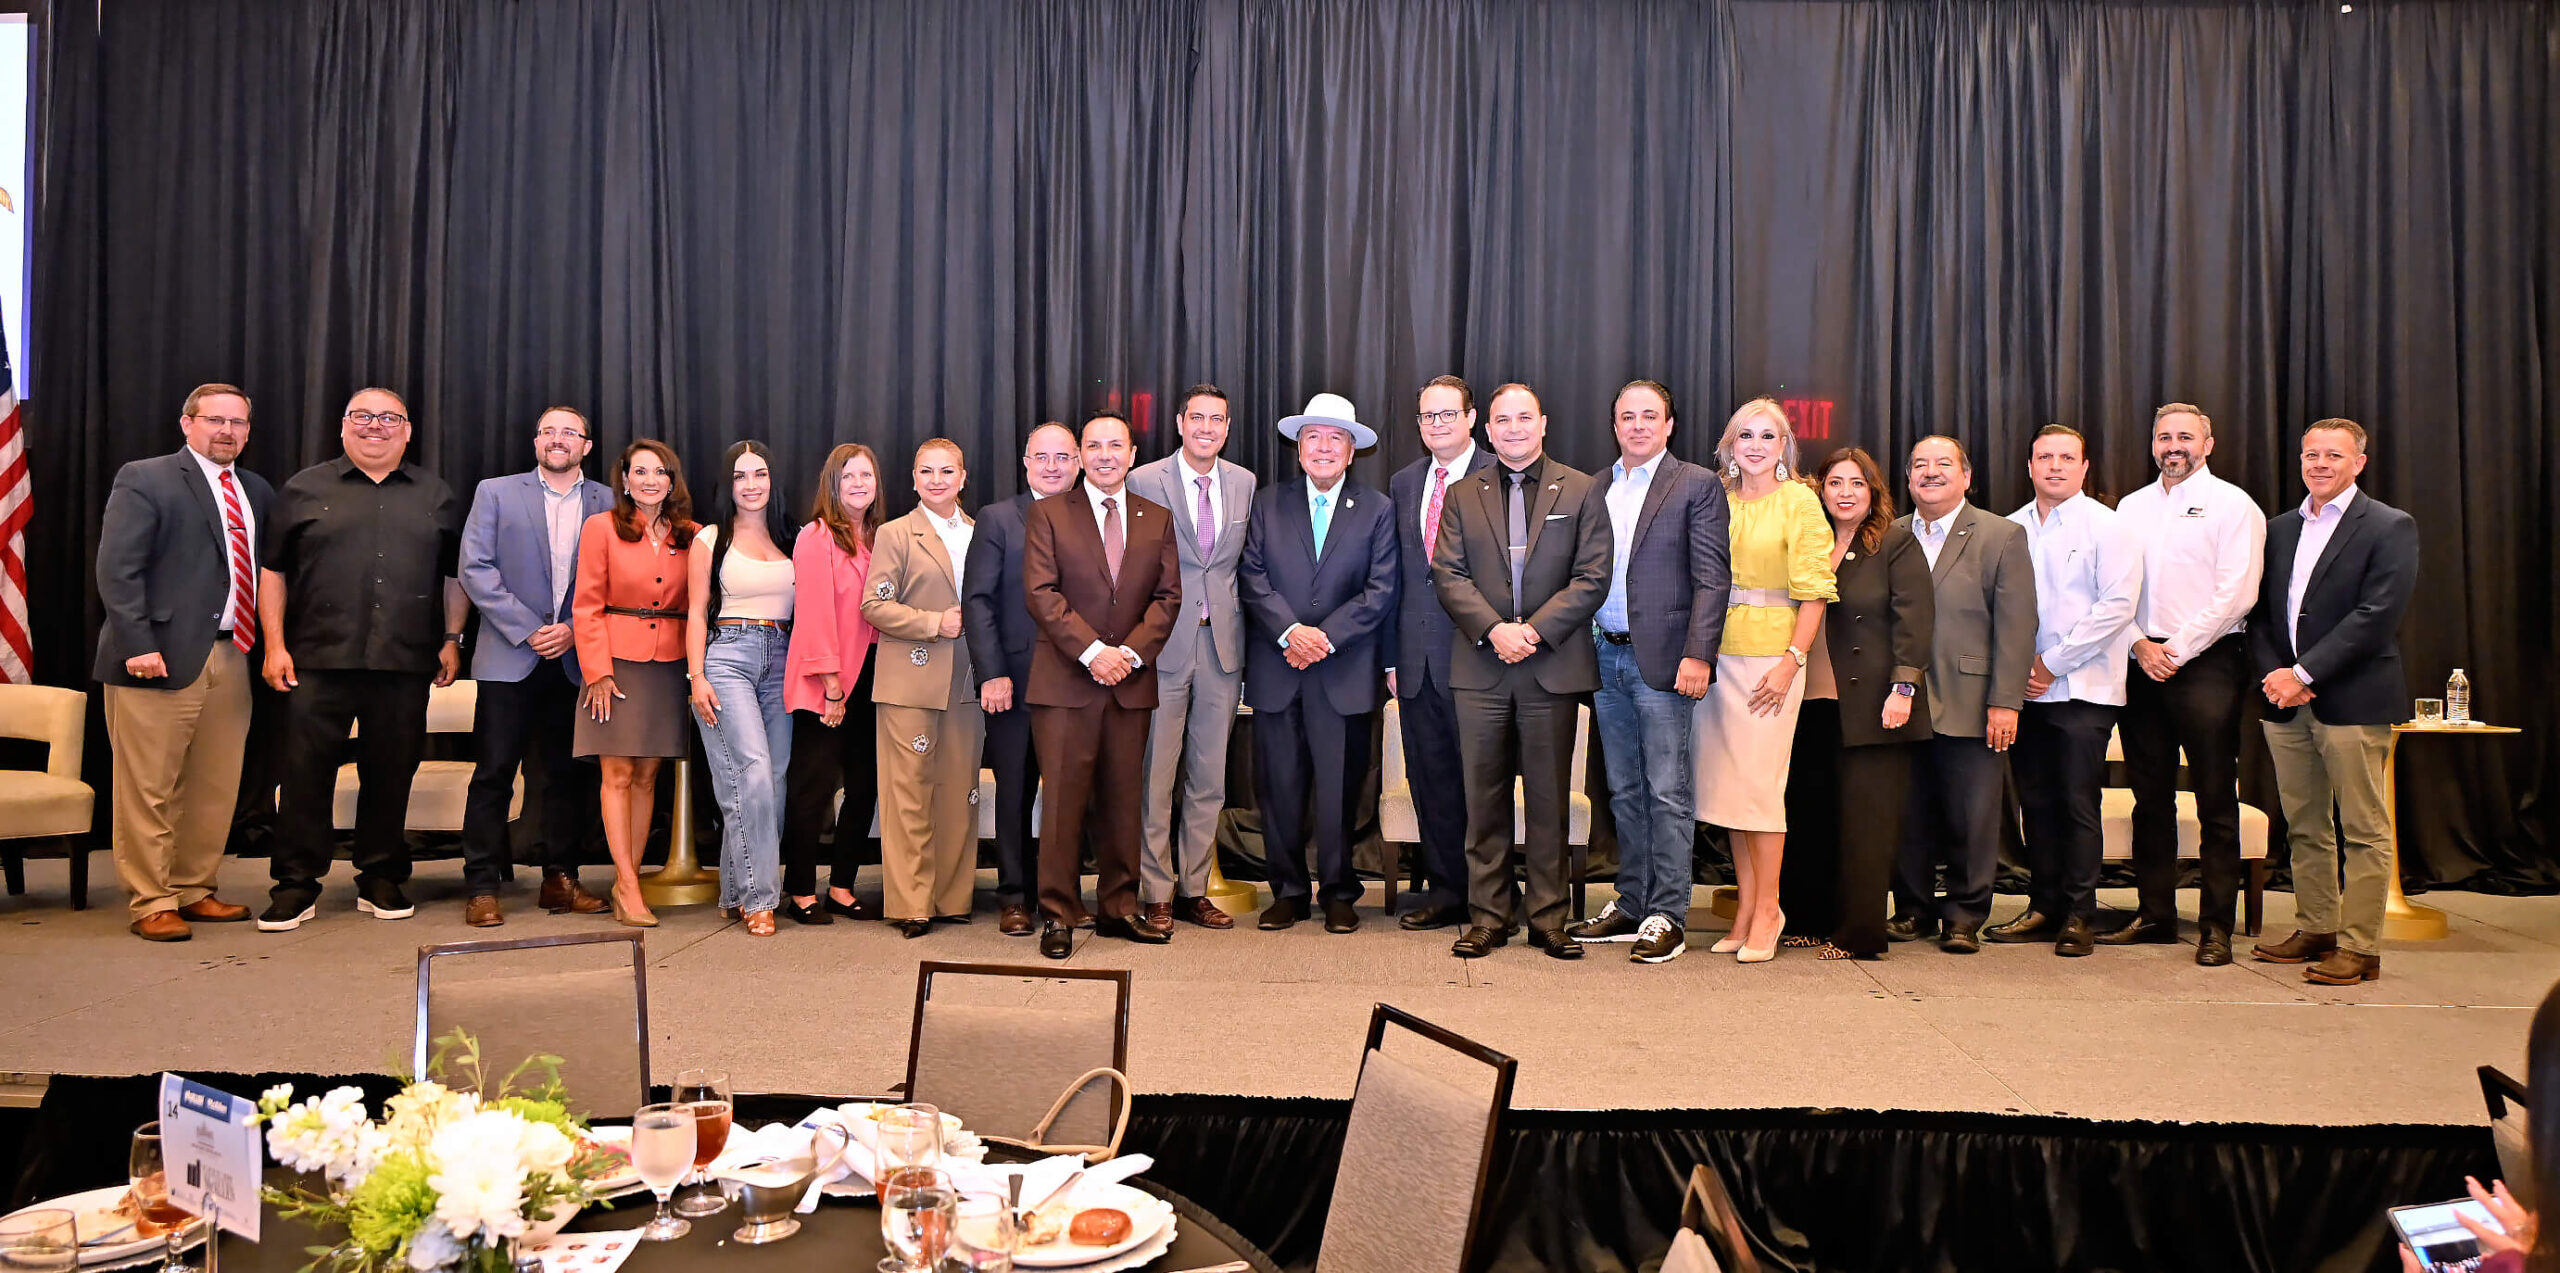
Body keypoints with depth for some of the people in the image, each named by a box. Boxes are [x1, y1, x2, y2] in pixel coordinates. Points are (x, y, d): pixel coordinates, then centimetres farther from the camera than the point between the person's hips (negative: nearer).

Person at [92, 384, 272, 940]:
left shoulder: (257, 492, 17)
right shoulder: (144, 479, -1)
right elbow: (117, 568, -8)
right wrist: (138, 644, -15)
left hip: (231, 658, 6)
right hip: (162, 657, -6)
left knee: (216, 788, 10)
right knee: (149, 789, -1)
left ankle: (194, 891, 22)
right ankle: (151, 904, 7)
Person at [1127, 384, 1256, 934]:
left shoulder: (1245, 483, 10)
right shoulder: (1144, 481, -1)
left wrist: (1245, 634, 7)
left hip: (1223, 644, 4)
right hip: (1163, 644, -3)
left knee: (1210, 777, 9)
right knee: (1155, 775, 0)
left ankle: (1194, 889, 20)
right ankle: (1156, 894, 11)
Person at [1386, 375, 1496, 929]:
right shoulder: (1403, 483, 14)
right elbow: (1394, 576, 15)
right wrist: (1391, 655, 11)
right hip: (1418, 659, 6)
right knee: (1430, 778, 10)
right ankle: (1445, 889, 20)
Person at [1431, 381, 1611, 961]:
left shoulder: (1581, 491, 6)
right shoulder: (1462, 496, 11)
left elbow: (1593, 577, -2)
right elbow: (1448, 576, 2)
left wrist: (1534, 630, -13)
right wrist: (1494, 630, -13)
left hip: (1553, 668, -1)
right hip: (1480, 669, 1)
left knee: (1549, 798, 4)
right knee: (1484, 798, 4)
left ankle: (1548, 917, 13)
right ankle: (1488, 915, 13)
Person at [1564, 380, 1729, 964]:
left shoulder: (1698, 485, -1)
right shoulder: (1595, 488, 14)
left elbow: (1713, 578, -7)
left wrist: (1698, 654, -15)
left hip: (1661, 660, -5)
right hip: (1604, 656, 5)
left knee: (1667, 793, -2)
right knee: (1624, 792, 12)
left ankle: (1667, 916, 4)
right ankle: (1631, 906, 21)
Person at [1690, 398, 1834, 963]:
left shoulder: (1799, 502, 0)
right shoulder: (1718, 501, 12)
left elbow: (1814, 592, -4)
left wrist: (1791, 662, -13)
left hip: (1770, 656, -4)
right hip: (1717, 654, 4)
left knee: (1759, 783, -5)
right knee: (1728, 782, 6)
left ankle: (1767, 909, 6)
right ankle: (1746, 906, 14)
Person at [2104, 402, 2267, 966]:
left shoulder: (2231, 505, -1)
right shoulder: (2131, 508, 15)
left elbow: (2236, 594, -9)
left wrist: (2177, 651, -11)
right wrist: (2141, 645, -3)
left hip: (2206, 662, -5)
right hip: (2141, 662, 5)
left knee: (2215, 802, -2)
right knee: (2150, 797, 8)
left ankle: (2216, 926, 3)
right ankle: (2155, 915, 16)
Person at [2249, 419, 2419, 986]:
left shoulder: (2390, 528, -3)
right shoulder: (2279, 529, 15)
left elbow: (2376, 615, -13)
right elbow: (2259, 611, 12)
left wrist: (2303, 674, -16)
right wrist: (2273, 674, -5)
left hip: (2353, 700, -6)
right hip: (2286, 702, 6)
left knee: (2363, 830, 0)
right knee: (2304, 827, 13)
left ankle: (2360, 947, 5)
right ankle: (2315, 930, 23)